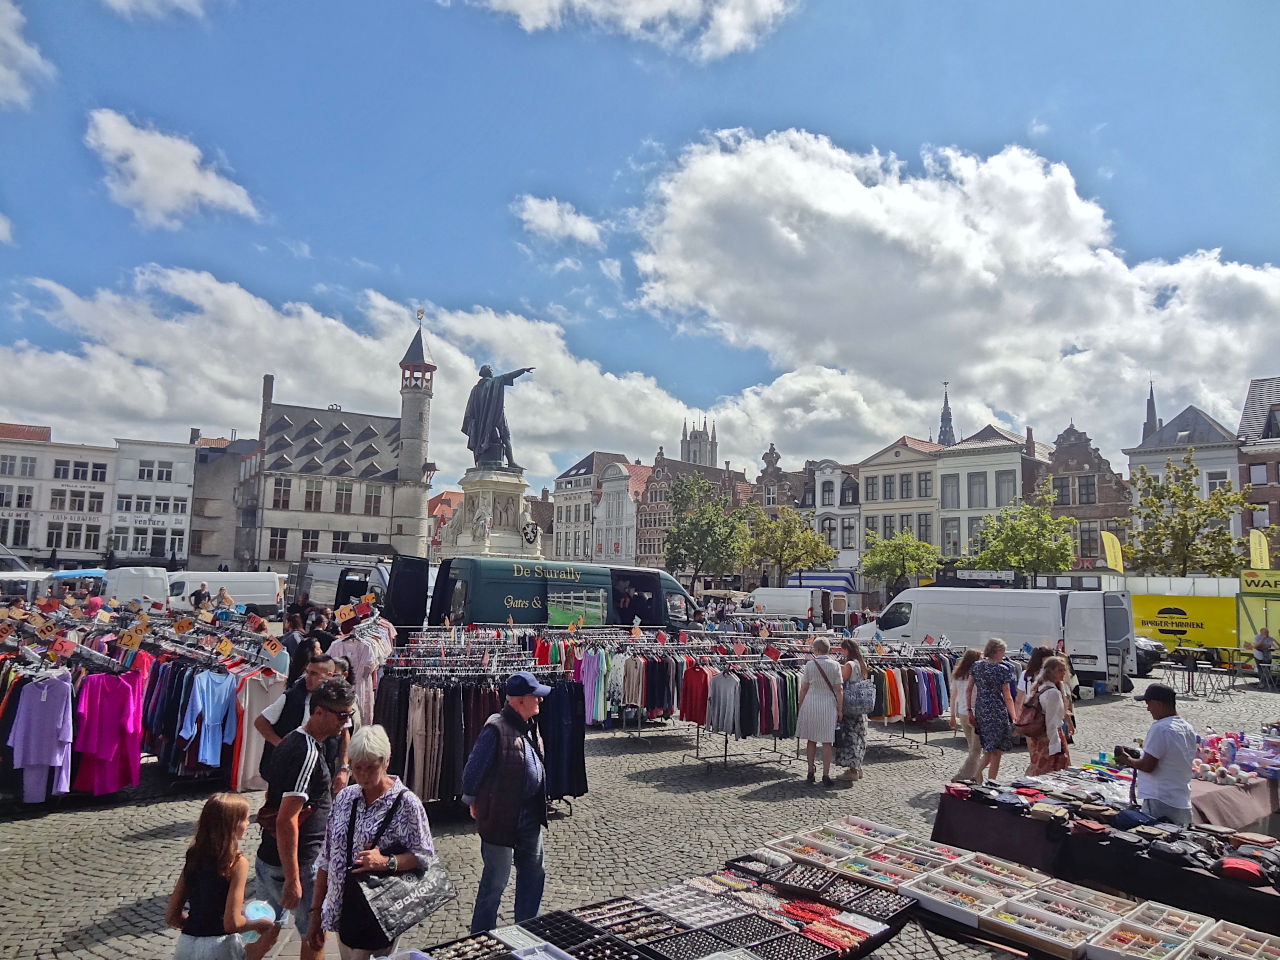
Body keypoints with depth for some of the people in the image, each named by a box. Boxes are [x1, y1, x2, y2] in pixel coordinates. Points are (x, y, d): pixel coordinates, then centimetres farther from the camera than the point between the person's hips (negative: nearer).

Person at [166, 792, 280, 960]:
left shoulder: (192, 857, 2)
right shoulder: (237, 863, -14)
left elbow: (171, 916, 6)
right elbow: (232, 923, -17)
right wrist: (258, 924, -1)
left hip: (185, 945, 6)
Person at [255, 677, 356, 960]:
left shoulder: (289, 743, 7)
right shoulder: (308, 753, -24)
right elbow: (286, 820, -28)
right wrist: (293, 880, -26)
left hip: (267, 859, 9)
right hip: (298, 864, -9)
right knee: (316, 936, 9)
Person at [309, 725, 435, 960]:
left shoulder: (405, 802, -12)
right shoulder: (344, 798, 4)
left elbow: (424, 855, -10)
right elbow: (326, 859, 9)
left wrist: (386, 862, -25)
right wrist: (316, 912, 10)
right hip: (343, 911, 5)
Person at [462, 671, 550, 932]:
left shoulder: (528, 726, 5)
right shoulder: (496, 729, -23)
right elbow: (473, 769, -15)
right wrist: (473, 803, -4)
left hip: (530, 815, 9)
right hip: (502, 816, -8)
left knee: (533, 874, 19)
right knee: (496, 881, 6)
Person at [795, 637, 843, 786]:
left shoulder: (809, 665, -3)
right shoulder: (835, 665, -3)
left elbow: (803, 689, 2)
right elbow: (838, 690, -3)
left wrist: (800, 707, 12)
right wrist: (840, 709, 4)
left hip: (811, 703, 0)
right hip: (828, 705, 0)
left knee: (811, 740, 12)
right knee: (826, 742, 4)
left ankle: (811, 771, 19)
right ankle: (826, 775, 4)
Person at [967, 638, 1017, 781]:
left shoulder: (976, 666, 5)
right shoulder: (1002, 669, -9)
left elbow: (968, 691, 4)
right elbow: (1007, 697, -7)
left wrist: (970, 711, 10)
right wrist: (1013, 718, 1)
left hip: (980, 711, 5)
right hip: (997, 712, -5)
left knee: (988, 751, 17)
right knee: (996, 752, 4)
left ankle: (975, 775, 8)